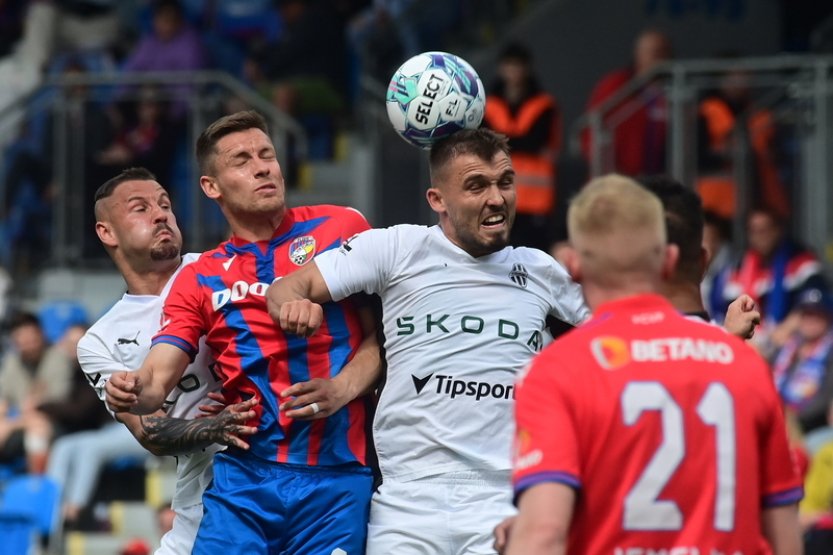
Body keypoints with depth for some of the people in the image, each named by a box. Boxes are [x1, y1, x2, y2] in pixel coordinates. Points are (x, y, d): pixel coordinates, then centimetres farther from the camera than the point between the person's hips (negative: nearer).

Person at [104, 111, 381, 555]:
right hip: (244, 476, 2)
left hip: (336, 475, -2)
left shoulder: (340, 228, 6)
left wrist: (342, 390, -13)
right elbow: (155, 381, 2)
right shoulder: (197, 280, 11)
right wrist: (134, 393, -22)